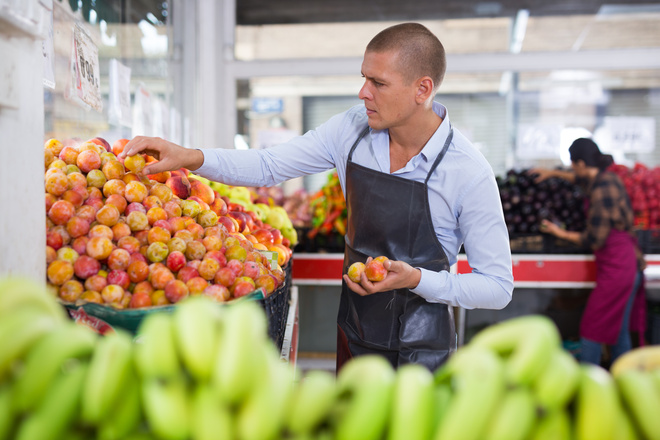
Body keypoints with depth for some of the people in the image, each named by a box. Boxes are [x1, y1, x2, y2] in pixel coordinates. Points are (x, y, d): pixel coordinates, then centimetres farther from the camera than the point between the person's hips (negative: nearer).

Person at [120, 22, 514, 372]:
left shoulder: (470, 172, -21)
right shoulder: (351, 129, -8)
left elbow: (498, 288, -14)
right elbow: (269, 166, 0)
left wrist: (417, 279, -27)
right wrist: (190, 157, -14)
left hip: (422, 349, -4)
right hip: (355, 330, 5)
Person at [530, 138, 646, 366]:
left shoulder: (601, 191, -20)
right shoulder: (608, 178, 8)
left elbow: (594, 240, -16)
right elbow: (583, 178, 34)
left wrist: (561, 233, -2)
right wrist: (553, 173, 41)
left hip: (615, 268, -10)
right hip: (629, 264, 10)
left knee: (591, 330, -1)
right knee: (620, 331, 16)